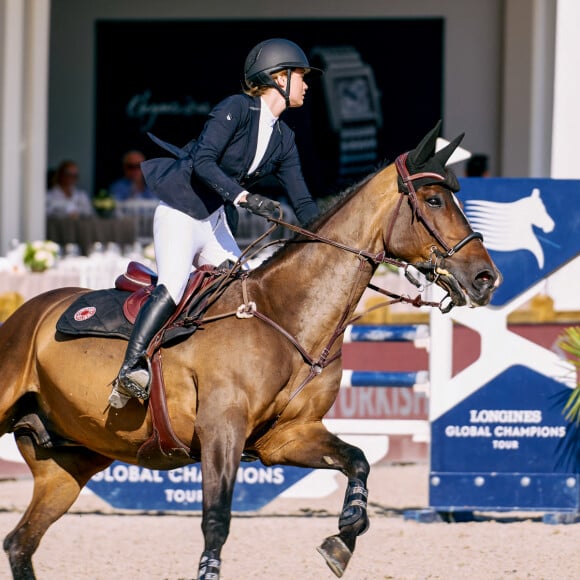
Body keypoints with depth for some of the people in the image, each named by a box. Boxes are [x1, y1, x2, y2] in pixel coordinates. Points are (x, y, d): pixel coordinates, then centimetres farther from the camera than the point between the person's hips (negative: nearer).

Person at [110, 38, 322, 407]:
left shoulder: (284, 139, 11)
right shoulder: (238, 108, -12)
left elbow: (303, 204, 11)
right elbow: (203, 161, -22)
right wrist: (244, 197, -31)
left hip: (217, 223, 9)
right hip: (180, 212, -9)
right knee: (174, 284, -28)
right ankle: (130, 371, -36)